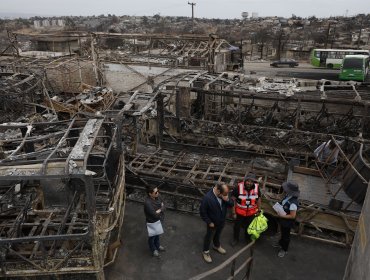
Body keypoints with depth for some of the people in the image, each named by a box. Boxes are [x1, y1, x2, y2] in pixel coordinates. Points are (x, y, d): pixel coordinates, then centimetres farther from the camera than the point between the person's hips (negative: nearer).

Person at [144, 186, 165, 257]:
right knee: (152, 236, 21)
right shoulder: (147, 203, -37)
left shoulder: (157, 197, -14)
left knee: (157, 234, 31)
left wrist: (159, 210, -24)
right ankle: (153, 249, 46)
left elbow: (163, 206, -6)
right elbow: (155, 215, -33)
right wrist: (161, 210, -17)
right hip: (152, 222, -7)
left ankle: (157, 245, 56)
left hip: (159, 220, 7)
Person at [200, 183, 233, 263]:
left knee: (218, 234, 31)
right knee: (209, 236, 19)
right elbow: (203, 212, -24)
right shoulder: (207, 198, -37)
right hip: (213, 223, -5)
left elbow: (231, 205, -9)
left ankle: (217, 246, 58)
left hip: (222, 221, 5)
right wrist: (209, 222, -17)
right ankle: (205, 252, 44)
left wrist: (227, 200, -30)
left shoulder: (224, 194, -19)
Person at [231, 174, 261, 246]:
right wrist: (234, 212, -14)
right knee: (237, 226, 17)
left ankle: (248, 239, 51)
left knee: (248, 226, 24)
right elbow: (233, 200, -17)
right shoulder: (239, 187, -28)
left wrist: (259, 210, 6)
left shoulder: (257, 188, -18)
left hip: (251, 213, 2)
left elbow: (258, 199, 0)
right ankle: (236, 239, 44)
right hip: (239, 212, -2)